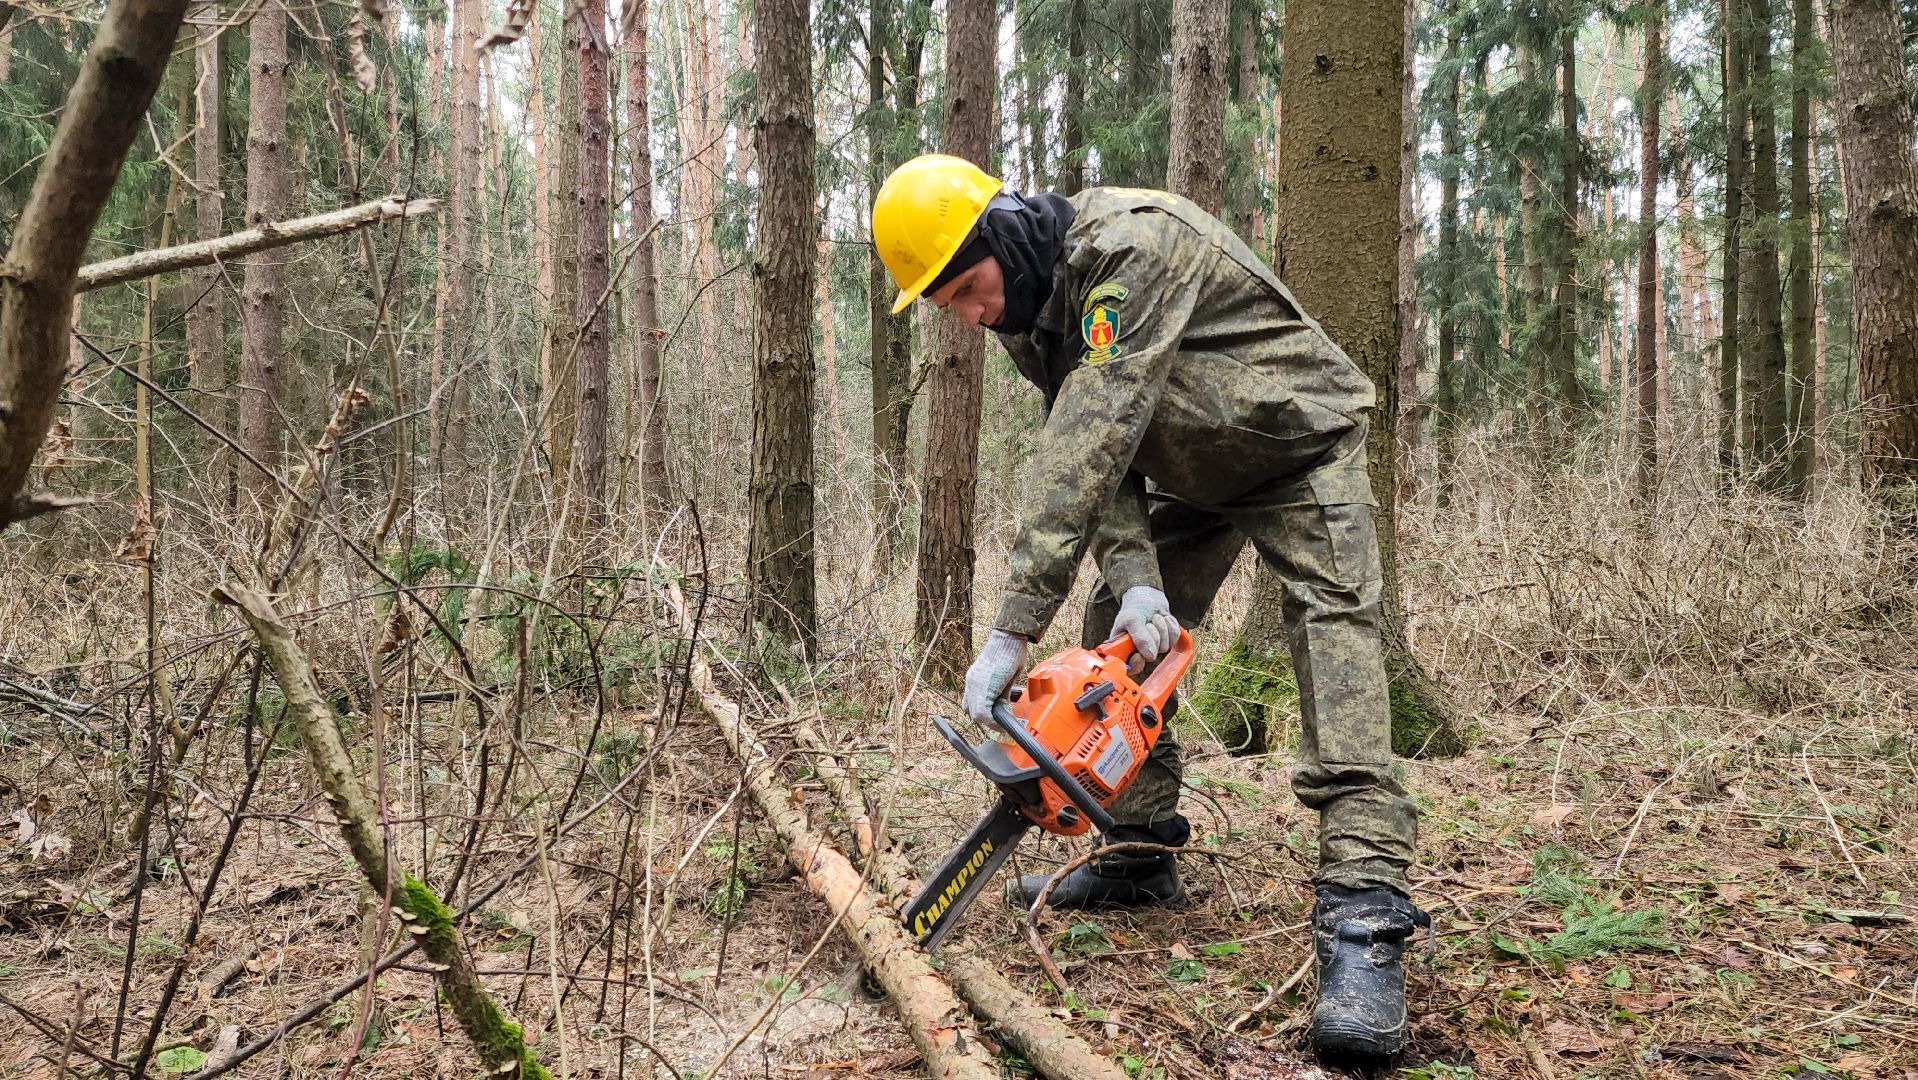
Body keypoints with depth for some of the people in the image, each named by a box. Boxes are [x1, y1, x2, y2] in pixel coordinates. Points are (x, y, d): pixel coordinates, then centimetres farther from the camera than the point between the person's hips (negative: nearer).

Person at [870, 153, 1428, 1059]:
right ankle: (1139, 855, 13)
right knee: (1118, 631, 2)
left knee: (1331, 616, -27)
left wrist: (1014, 628, -43)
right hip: (1194, 476, 8)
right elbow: (1097, 461, -11)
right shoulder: (1029, 313, -7)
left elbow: (1094, 441, -42)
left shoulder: (1129, 245, -35)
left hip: (1299, 443, -8)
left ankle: (1363, 915, -32)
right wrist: (1136, 579, -31)